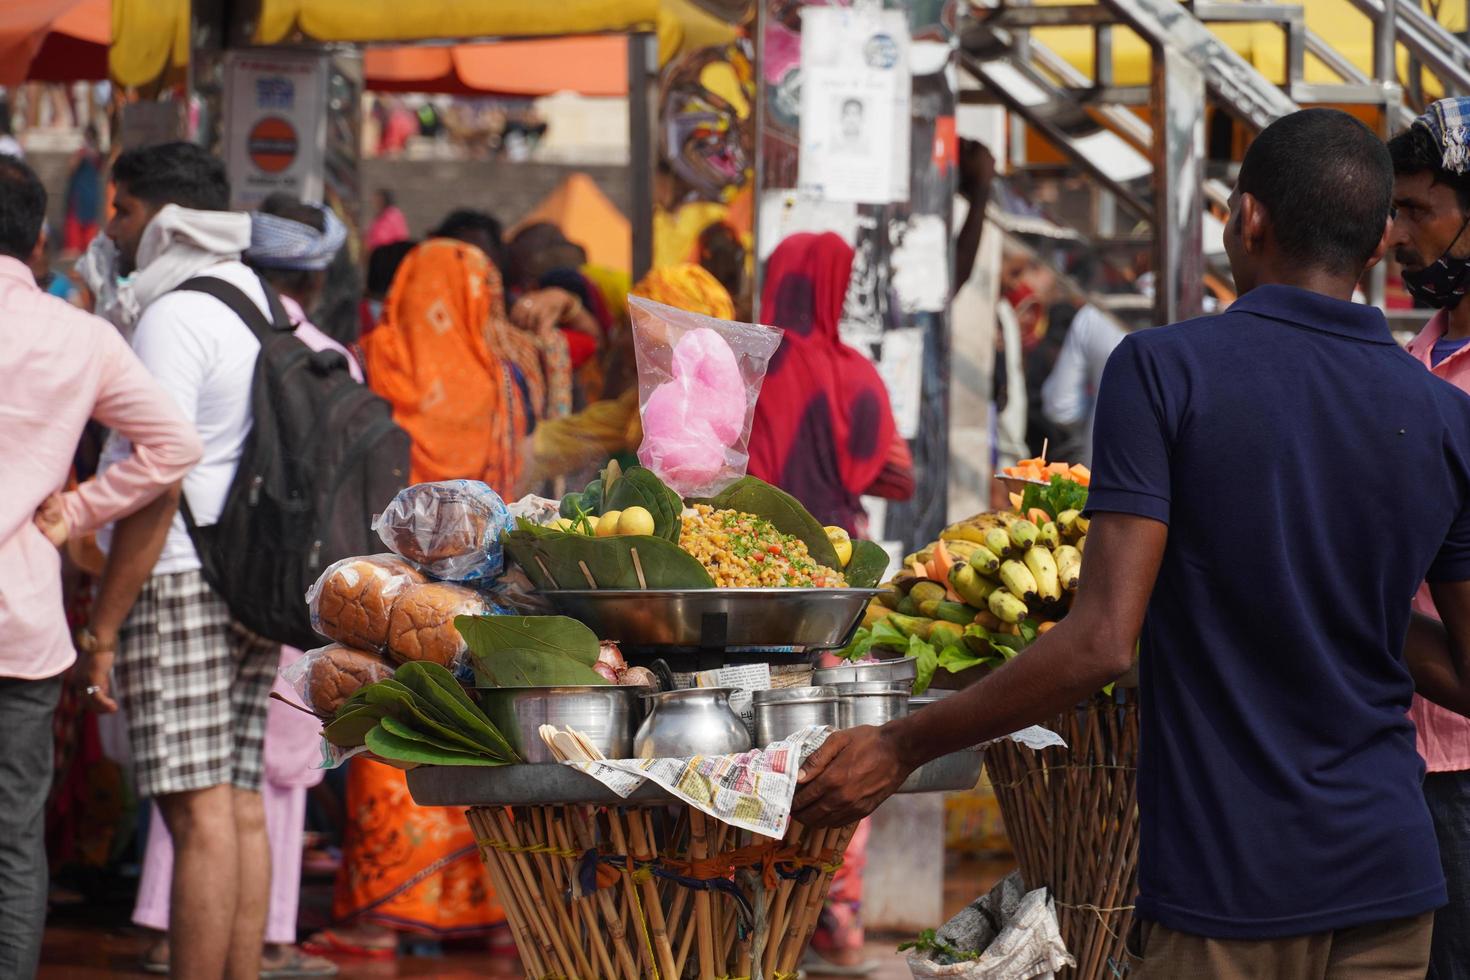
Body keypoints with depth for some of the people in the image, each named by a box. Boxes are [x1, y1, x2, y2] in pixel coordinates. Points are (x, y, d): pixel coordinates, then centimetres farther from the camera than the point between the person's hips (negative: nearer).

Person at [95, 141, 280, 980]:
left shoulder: (175, 318, -11)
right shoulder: (258, 303, 17)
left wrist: (104, 625, -14)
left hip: (181, 577, -9)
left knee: (199, 809, -10)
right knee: (241, 802, 8)